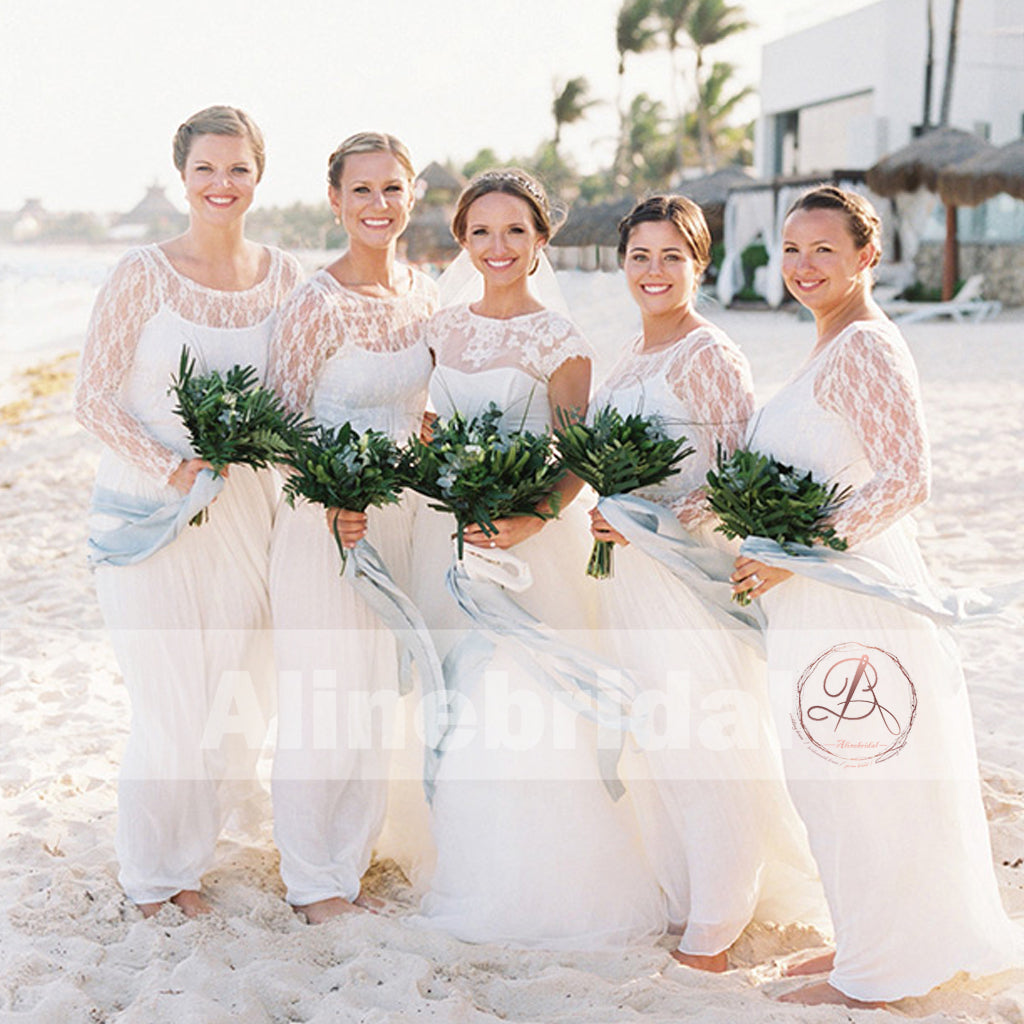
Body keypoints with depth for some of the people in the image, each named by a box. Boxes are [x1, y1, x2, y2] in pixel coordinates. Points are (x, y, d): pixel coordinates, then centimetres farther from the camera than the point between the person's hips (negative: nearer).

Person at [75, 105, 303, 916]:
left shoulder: (285, 276, 2)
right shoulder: (143, 274, -9)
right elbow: (94, 400, -7)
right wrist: (170, 470, -18)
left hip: (245, 510, 4)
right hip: (149, 511, -4)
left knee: (240, 708, 11)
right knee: (173, 711, 1)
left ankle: (188, 856, 38)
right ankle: (151, 873, 27)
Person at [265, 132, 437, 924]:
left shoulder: (423, 293, 5)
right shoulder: (317, 303, -14)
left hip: (400, 516, 6)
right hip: (324, 519, -6)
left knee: (381, 695, 14)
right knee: (322, 699, 3)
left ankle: (352, 857, 32)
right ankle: (312, 878, 21)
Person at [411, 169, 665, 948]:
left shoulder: (558, 340, -6)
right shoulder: (445, 328, 9)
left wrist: (528, 523, -24)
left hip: (530, 539, -5)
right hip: (446, 534, 5)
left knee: (524, 709, -5)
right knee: (459, 707, 9)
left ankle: (539, 888, 12)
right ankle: (467, 873, 25)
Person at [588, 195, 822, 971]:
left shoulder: (714, 358, -9)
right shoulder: (629, 359, 13)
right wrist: (607, 520, 7)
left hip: (694, 565, -7)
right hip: (626, 568, 8)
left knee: (706, 747, -2)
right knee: (649, 746, 12)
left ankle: (714, 931, 12)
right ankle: (683, 899, 27)